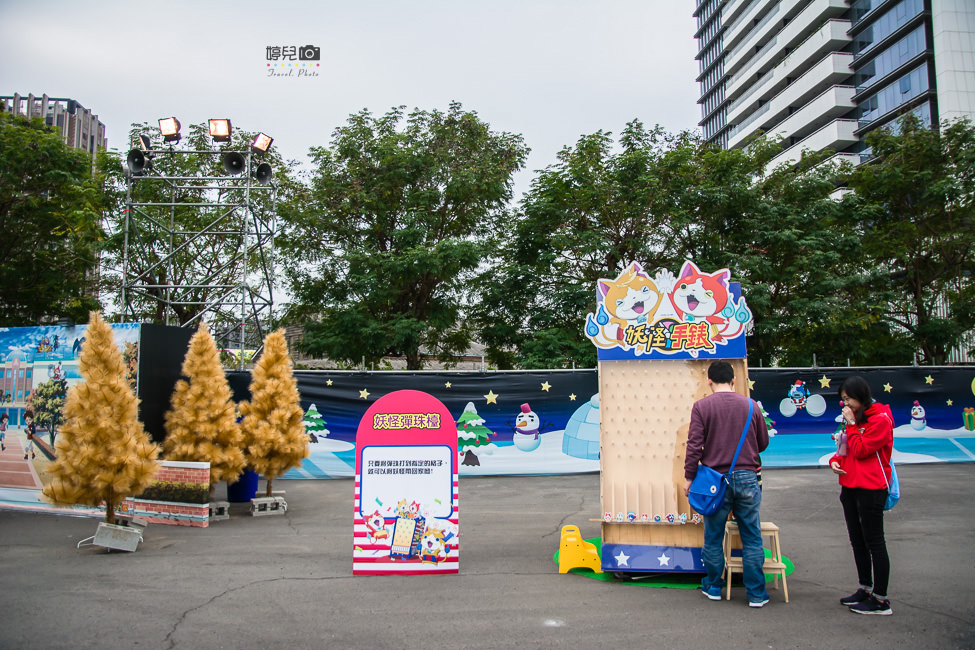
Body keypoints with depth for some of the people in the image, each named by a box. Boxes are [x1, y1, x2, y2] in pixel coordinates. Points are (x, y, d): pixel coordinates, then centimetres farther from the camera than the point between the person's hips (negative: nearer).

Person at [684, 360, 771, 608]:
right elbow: (763, 443, 12)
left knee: (713, 537, 12)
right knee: (752, 538, 9)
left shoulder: (701, 406, -5)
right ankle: (756, 593, 13)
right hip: (747, 478, 1)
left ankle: (713, 587, 24)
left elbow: (694, 445, -10)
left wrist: (689, 477, -1)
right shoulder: (750, 406, 2)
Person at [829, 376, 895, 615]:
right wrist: (835, 460, 3)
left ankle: (881, 600, 1)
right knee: (858, 541, 14)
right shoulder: (856, 418, 15)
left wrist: (851, 423, -11)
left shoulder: (880, 419, -11)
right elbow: (847, 449, 22)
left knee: (874, 542, -4)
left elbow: (860, 450, -17)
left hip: (870, 489, -9)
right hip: (850, 486, 9)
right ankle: (866, 589, 25)